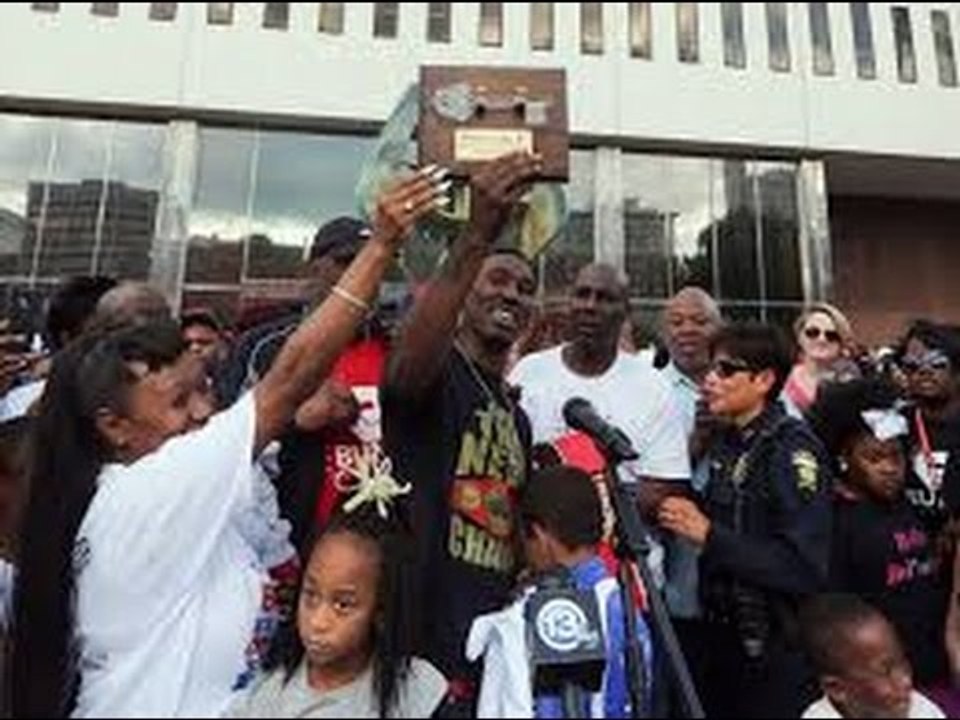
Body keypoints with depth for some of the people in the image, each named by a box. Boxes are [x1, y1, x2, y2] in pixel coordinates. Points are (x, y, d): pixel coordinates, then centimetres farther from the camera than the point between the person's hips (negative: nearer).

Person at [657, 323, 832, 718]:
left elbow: (805, 565, -24)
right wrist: (687, 518, 1)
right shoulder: (728, 444, 6)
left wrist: (709, 535, -25)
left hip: (779, 652, -7)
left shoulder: (792, 448, -16)